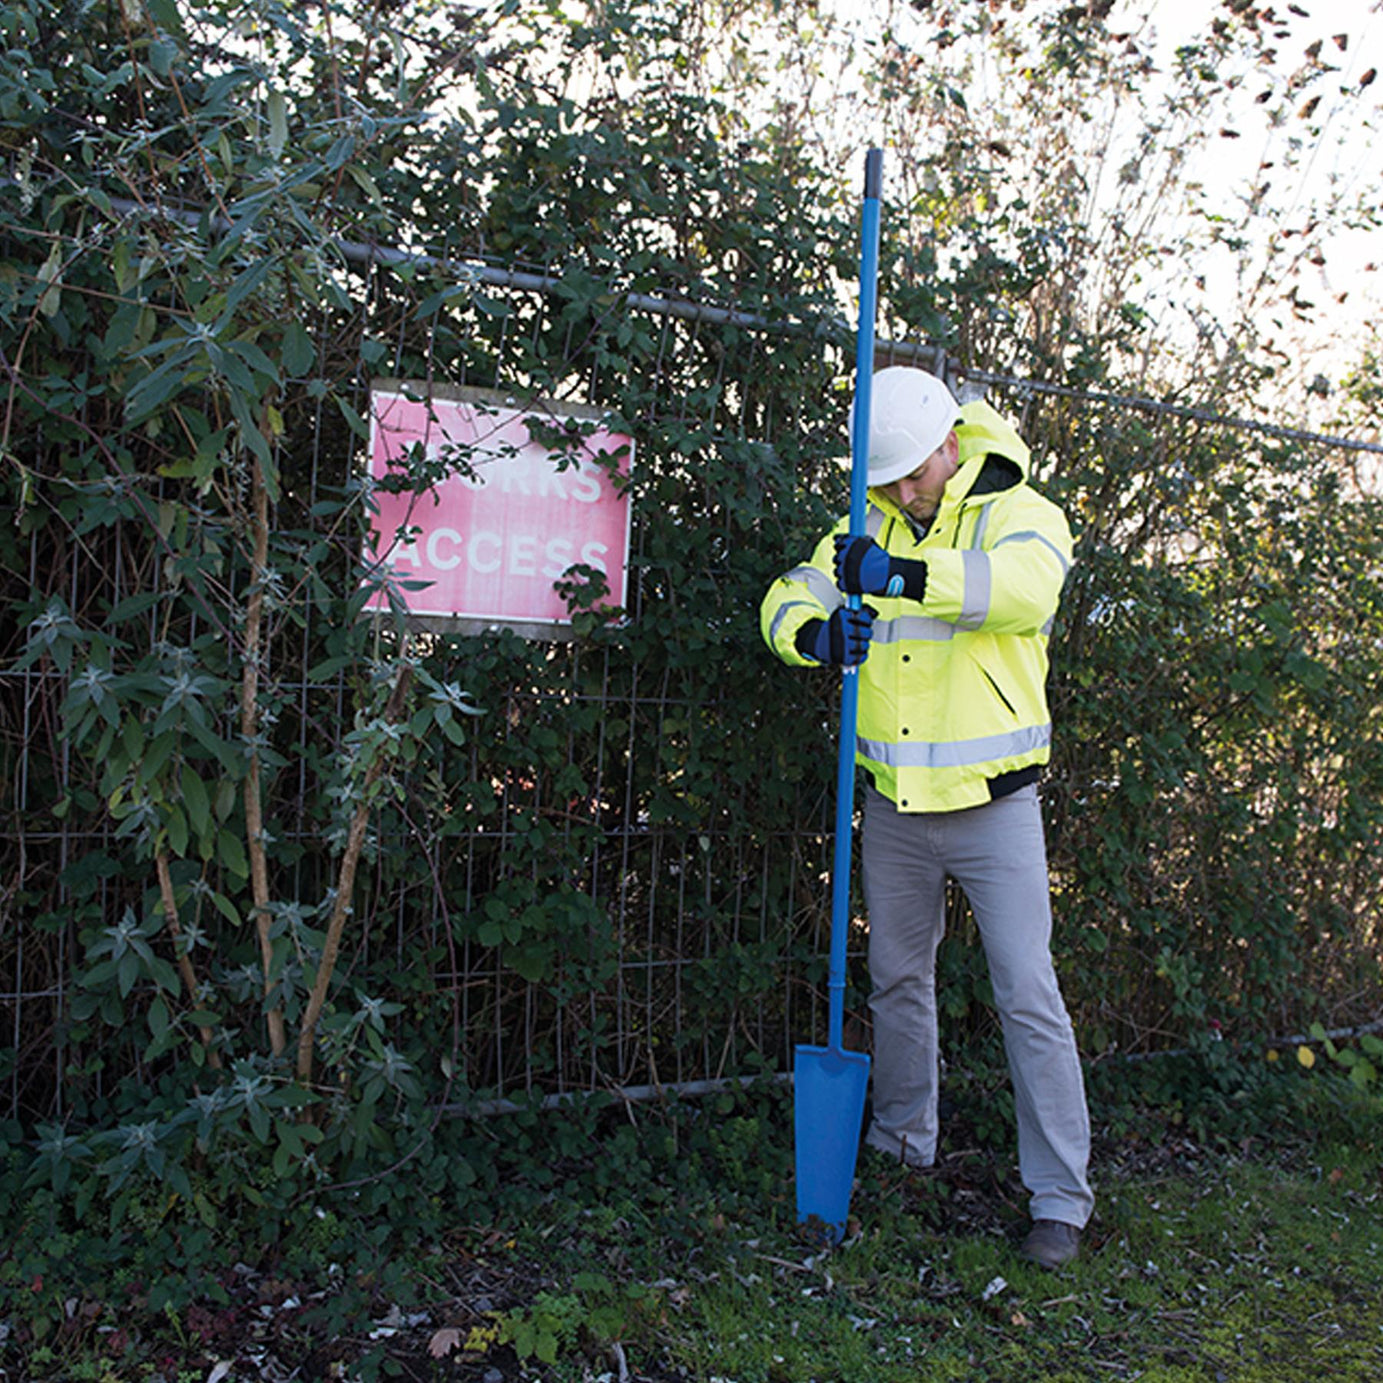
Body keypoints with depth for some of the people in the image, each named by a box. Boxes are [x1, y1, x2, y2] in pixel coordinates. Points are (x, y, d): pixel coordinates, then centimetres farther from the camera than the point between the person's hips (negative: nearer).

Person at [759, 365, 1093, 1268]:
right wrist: (817, 633, -26)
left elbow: (1023, 585, -30)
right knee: (898, 981, 18)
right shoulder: (868, 531, 6)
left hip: (994, 808, -4)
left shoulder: (1020, 515, -8)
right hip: (894, 810, 5)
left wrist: (905, 575, -41)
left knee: (1029, 997, -2)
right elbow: (791, 599, -2)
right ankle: (902, 1148, 37)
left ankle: (1061, 1198, 11)